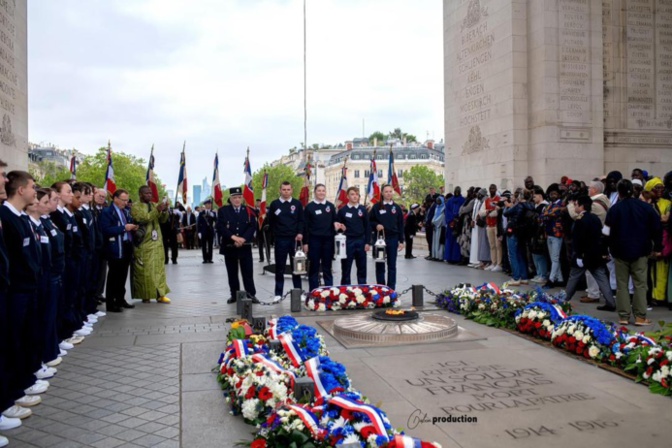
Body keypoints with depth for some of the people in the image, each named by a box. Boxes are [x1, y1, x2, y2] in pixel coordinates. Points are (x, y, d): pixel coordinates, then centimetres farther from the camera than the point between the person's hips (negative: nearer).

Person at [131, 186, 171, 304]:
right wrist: (157, 210, -26)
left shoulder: (154, 205, 14)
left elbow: (163, 220, 6)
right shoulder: (135, 207, -3)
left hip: (157, 243, 5)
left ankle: (160, 294, 8)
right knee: (144, 270, -2)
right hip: (143, 244, -5)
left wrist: (165, 210, -13)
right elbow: (143, 219, -19)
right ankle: (145, 295, 7)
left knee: (159, 269, 4)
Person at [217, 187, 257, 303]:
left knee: (248, 272, 0)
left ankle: (251, 294, 6)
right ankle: (234, 295, 16)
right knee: (232, 273, 7)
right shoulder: (223, 211, 3)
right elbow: (221, 227, -8)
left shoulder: (249, 211, 6)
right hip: (229, 247, 0)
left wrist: (243, 239, -17)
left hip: (245, 247, 0)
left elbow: (252, 227, -3)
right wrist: (234, 237, -19)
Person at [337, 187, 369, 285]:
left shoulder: (363, 210, 6)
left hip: (361, 241, 2)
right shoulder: (342, 210, 2)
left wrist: (367, 242, 0)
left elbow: (367, 227, 6)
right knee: (346, 268, 3)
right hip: (347, 241, -2)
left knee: (362, 267, 7)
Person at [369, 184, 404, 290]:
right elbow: (369, 221, 5)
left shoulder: (397, 208, 7)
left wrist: (401, 241, 4)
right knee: (380, 265, 4)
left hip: (393, 239, 1)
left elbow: (400, 225, 7)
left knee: (392, 265, 5)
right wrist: (376, 225, -16)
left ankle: (391, 288, 11)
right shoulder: (377, 207, 1)